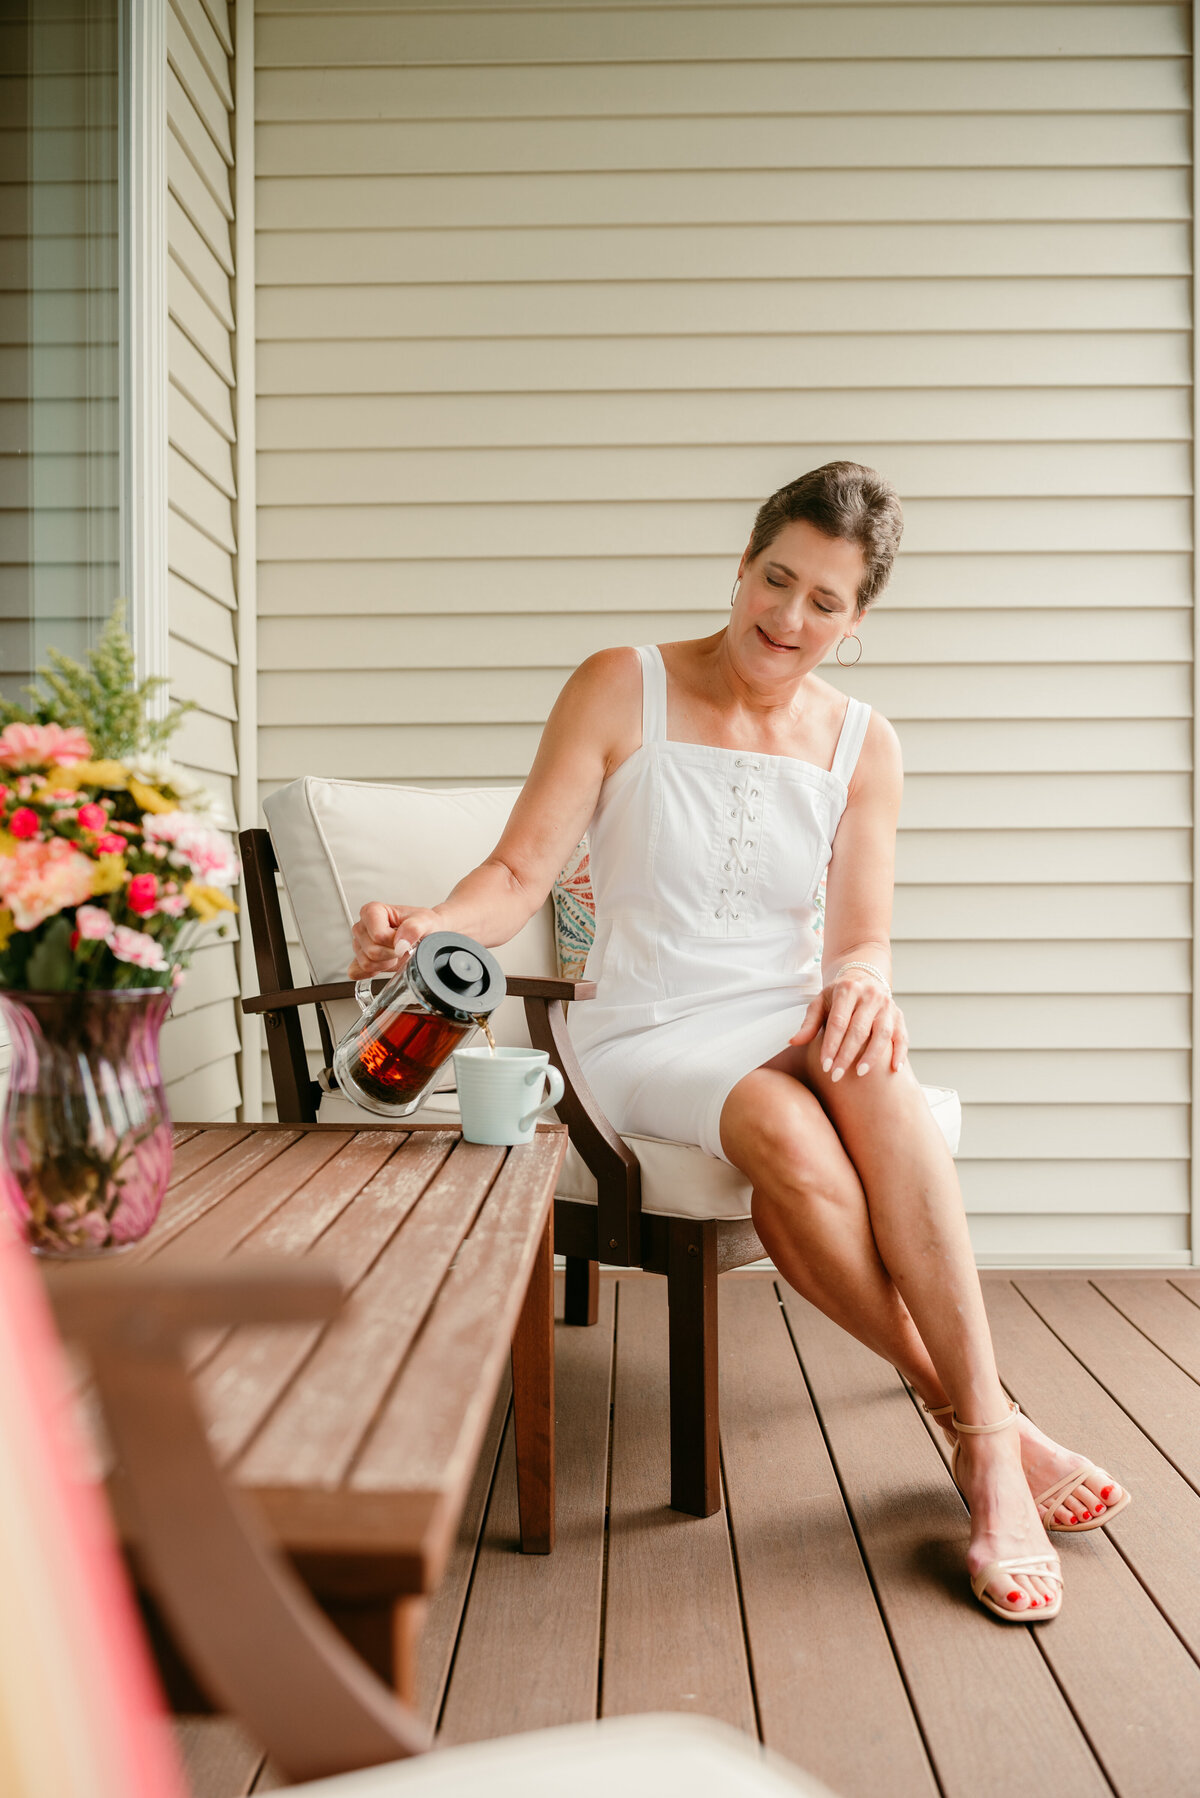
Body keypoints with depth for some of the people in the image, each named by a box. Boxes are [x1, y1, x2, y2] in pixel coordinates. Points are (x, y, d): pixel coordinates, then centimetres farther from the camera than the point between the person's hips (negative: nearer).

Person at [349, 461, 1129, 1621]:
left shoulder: (861, 746, 7)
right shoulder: (621, 691, -2)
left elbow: (863, 937, 4)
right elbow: (520, 871, -9)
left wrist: (863, 983, -21)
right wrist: (430, 925, -31)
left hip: (788, 1021, 2)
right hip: (648, 1038, -2)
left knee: (872, 1071, -35)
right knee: (789, 1136, -35)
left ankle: (986, 1443, -31)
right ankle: (977, 1419, -19)